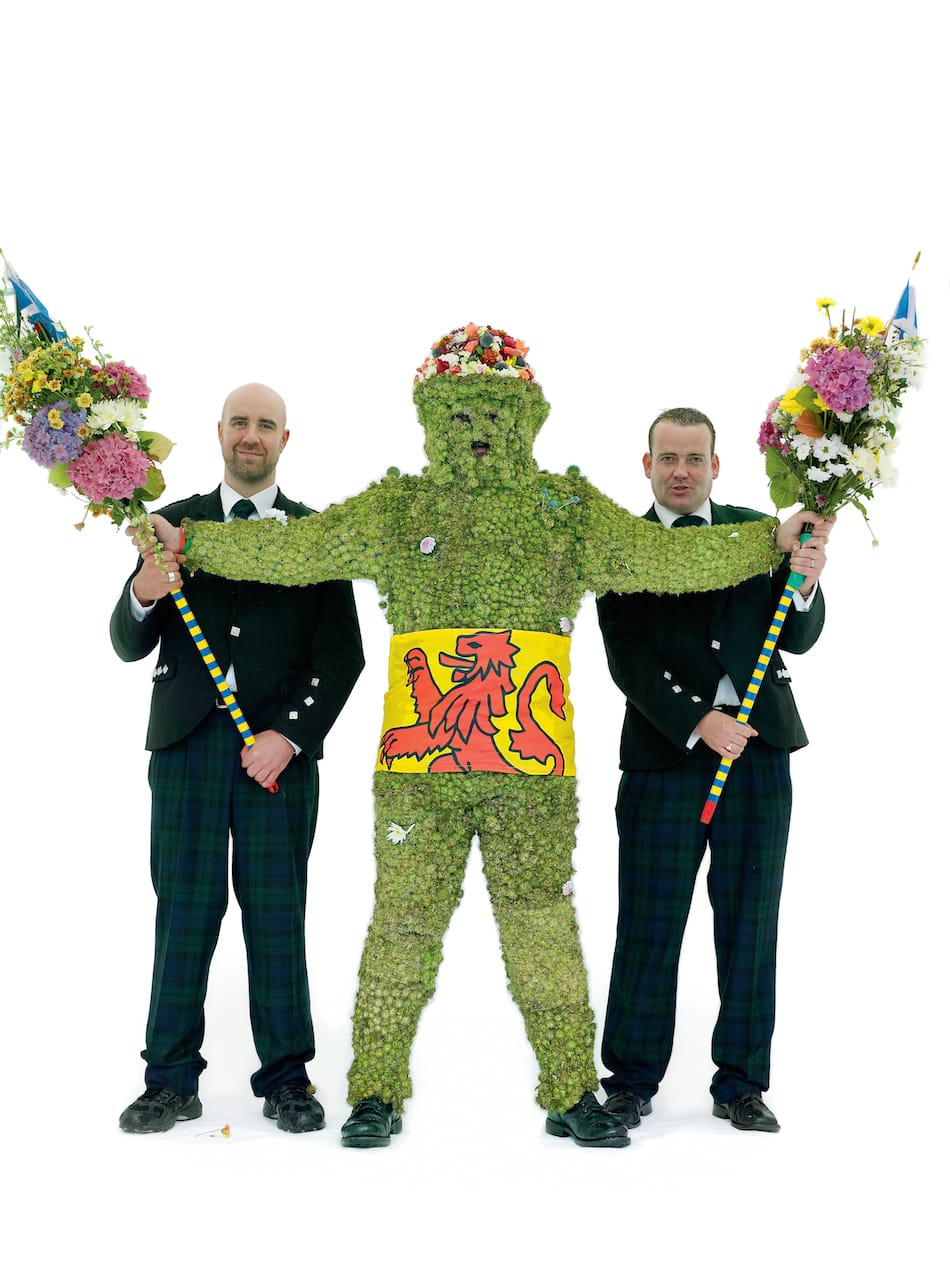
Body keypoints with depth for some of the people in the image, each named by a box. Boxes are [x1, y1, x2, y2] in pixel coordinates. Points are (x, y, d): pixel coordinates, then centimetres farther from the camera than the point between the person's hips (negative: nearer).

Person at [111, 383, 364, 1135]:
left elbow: (342, 654, 2)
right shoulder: (175, 525, 13)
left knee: (277, 913, 2)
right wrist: (143, 598, -15)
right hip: (187, 742, 1)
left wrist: (289, 736, -10)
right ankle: (172, 1080, 8)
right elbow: (130, 647, 8)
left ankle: (286, 1078, 11)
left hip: (279, 746, -1)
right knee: (184, 909, 1)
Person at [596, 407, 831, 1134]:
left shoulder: (757, 531, 10)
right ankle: (633, 1080, 14)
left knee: (751, 926, 7)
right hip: (666, 754, -2)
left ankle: (742, 1082, 18)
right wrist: (697, 723, -17)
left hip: (759, 751, 3)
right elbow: (628, 661, -6)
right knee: (650, 926, 1)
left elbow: (799, 639, 4)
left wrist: (806, 582, -16)